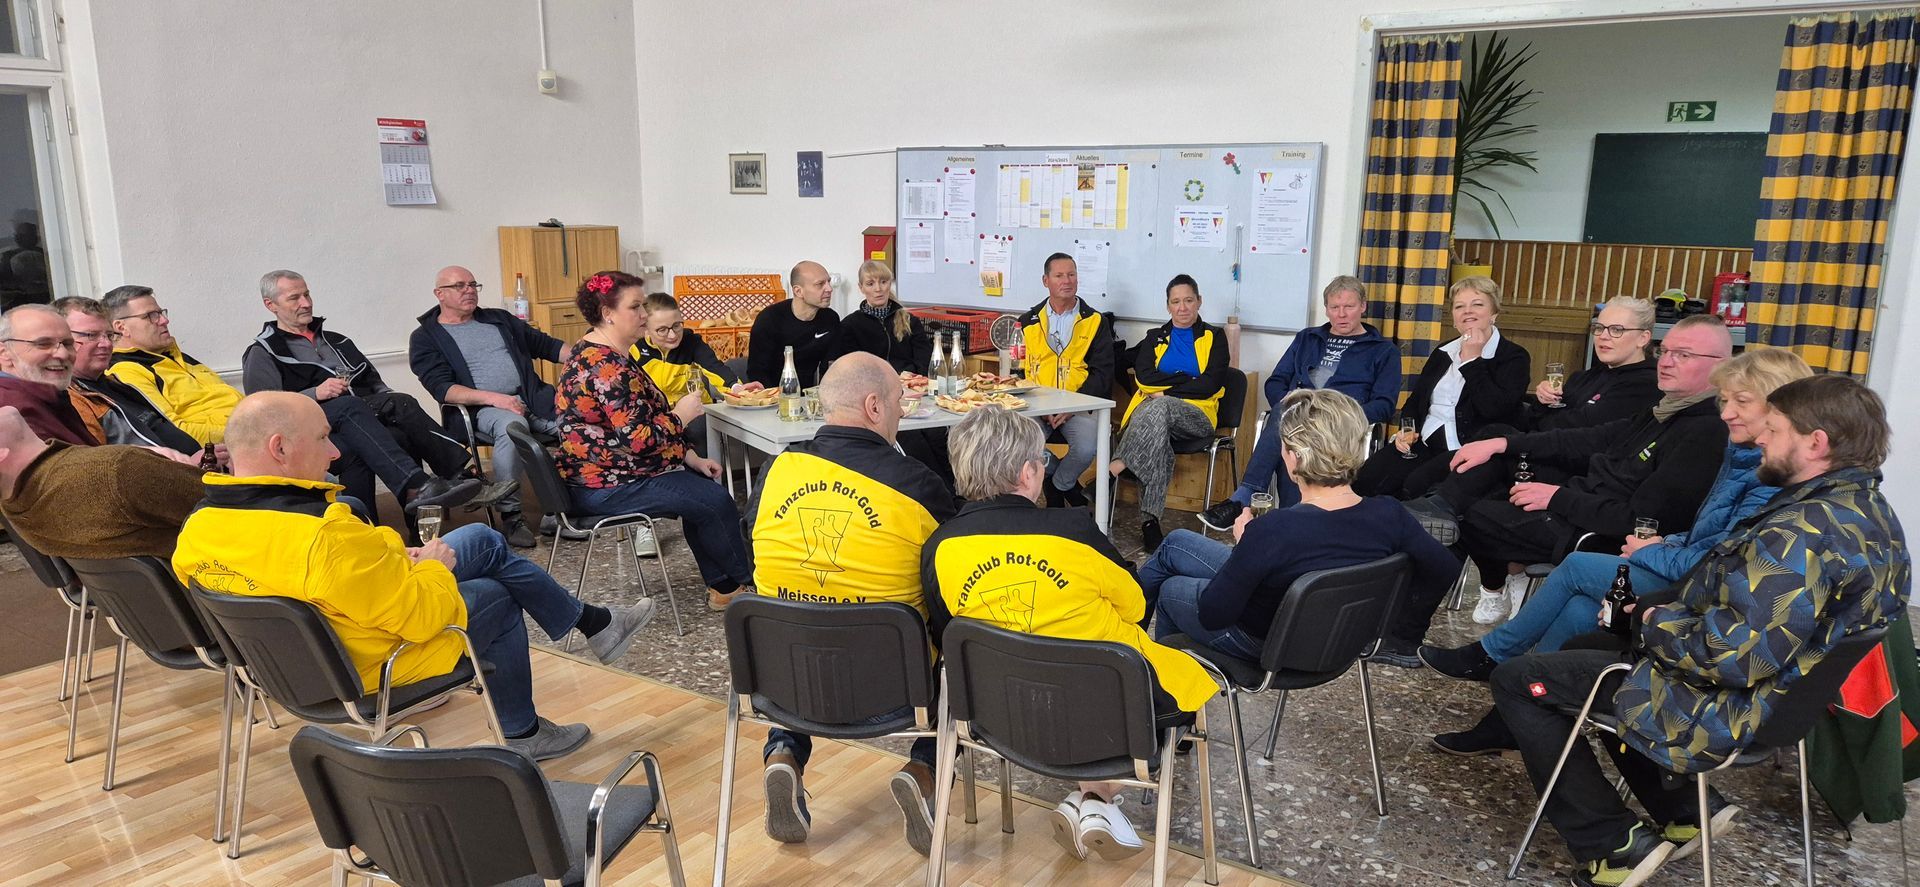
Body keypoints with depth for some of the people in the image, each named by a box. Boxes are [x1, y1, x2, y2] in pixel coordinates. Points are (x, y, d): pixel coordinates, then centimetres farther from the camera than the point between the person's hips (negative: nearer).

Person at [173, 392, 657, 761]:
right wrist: (432, 565, -9)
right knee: (498, 597, 20)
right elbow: (422, 615, -31)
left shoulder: (198, 529, -11)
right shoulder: (324, 538, -39)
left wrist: (396, 561, 2)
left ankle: (593, 623, 31)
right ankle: (521, 734, 38)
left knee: (483, 539, 16)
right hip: (372, 667, -8)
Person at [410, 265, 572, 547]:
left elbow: (545, 344, 22)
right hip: (478, 409, -5)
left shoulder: (500, 319, 24)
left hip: (530, 398, 5)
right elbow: (442, 388, -5)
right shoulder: (425, 338, 9)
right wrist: (493, 398, -20)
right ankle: (510, 516, -29)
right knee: (512, 425, -39)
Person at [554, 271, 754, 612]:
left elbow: (644, 419, 16)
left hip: (601, 472, 11)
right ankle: (749, 583, 12)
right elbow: (640, 438, -29)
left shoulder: (596, 354, 11)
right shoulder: (607, 368, -24)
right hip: (607, 487, -11)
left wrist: (690, 458, 9)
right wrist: (681, 415, -11)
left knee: (702, 488, 12)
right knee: (716, 501, -9)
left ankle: (722, 587, 14)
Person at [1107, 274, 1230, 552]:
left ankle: (1114, 467, -43)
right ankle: (1149, 521, -44)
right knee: (1158, 436, -37)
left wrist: (1165, 390, -6)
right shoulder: (1155, 337, 22)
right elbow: (1143, 376, 3)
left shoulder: (1214, 337, 13)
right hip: (1150, 412, 2)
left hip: (1196, 416, -2)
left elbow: (1211, 384, -3)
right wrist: (1188, 379, -4)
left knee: (1159, 407, -38)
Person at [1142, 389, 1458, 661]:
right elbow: (1446, 570, -9)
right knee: (1177, 541, 24)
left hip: (1264, 646, -6)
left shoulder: (1272, 531, -40)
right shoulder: (1388, 514, -24)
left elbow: (1212, 616, -29)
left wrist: (1243, 543, -15)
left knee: (1169, 589, 29)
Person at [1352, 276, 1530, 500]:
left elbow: (1493, 408, -16)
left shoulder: (1514, 357, 1)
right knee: (1366, 477, -20)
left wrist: (1472, 360, -11)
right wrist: (1406, 430, 2)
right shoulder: (1442, 353, 20)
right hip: (1424, 442, 5)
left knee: (1415, 486, -31)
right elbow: (1414, 400, 23)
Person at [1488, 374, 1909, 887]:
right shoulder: (1870, 511, 5)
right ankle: (1684, 812, 24)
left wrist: (1652, 624, -15)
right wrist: (1669, 617, 2)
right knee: (1594, 638, 29)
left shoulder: (1804, 531, -29)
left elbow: (1735, 655, -33)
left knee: (1516, 680, -4)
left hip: (1727, 709, -10)